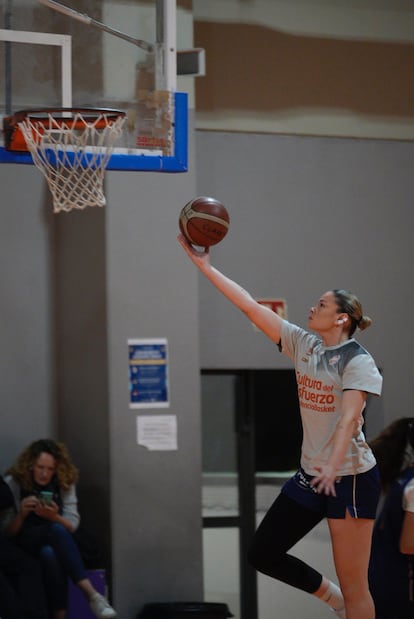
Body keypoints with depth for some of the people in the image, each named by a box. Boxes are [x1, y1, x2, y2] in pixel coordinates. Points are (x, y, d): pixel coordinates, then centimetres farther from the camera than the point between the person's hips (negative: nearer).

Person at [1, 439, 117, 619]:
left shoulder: (64, 482, -2)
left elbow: (73, 525, -6)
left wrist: (54, 517, -27)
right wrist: (21, 514, -28)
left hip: (51, 544, 2)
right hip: (24, 543, -2)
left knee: (50, 553, -37)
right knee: (56, 530, -35)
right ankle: (91, 594, -44)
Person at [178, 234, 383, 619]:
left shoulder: (356, 360, -10)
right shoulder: (303, 344, 7)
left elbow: (348, 417, -23)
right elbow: (251, 307, 6)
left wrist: (334, 467, -36)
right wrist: (206, 268, 3)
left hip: (350, 476, -8)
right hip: (310, 473, 8)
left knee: (354, 587, -6)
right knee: (262, 554, 8)